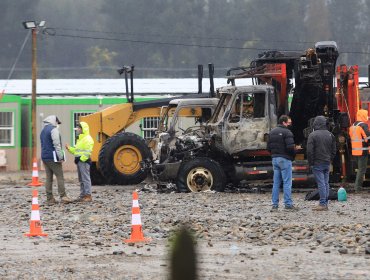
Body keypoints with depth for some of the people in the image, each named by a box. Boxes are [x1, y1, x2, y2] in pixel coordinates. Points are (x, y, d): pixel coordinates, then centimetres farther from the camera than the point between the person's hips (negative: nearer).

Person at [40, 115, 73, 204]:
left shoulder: (43, 131, 19)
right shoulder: (53, 129, -10)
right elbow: (56, 144, -16)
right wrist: (60, 157, -14)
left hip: (44, 157, 8)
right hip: (52, 157, -8)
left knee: (49, 178, 7)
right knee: (60, 177, -5)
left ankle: (49, 199, 5)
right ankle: (63, 197, -8)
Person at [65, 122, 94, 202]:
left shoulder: (87, 139, -11)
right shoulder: (80, 139, 22)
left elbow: (88, 152, -19)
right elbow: (76, 150, 24)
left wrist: (82, 159, -22)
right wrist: (69, 148, 10)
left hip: (84, 161, -11)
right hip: (79, 161, 11)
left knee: (85, 178, -10)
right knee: (81, 179, 13)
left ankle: (88, 196, -10)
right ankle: (82, 195, 18)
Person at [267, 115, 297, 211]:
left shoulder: (272, 132, 12)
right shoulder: (287, 132, -13)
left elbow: (269, 146, 13)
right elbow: (290, 147, -20)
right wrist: (293, 154, -2)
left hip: (275, 159, 7)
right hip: (285, 159, -7)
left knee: (276, 183, 10)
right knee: (287, 182, -3)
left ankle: (274, 204, 8)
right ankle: (288, 204, -4)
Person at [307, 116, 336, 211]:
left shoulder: (313, 135, -11)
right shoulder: (330, 135, 8)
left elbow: (310, 151, -13)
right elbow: (334, 150, 12)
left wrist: (311, 163, -4)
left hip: (317, 163, -6)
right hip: (327, 163, 6)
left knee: (321, 183, -7)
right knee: (326, 183, 11)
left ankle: (322, 204, -9)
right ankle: (325, 203, 13)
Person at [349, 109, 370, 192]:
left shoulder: (352, 126, 12)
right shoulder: (363, 125, -14)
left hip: (355, 150, 8)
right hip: (363, 151, -8)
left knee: (360, 168, 18)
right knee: (362, 169, -4)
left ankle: (357, 185, 19)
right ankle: (358, 187, -7)